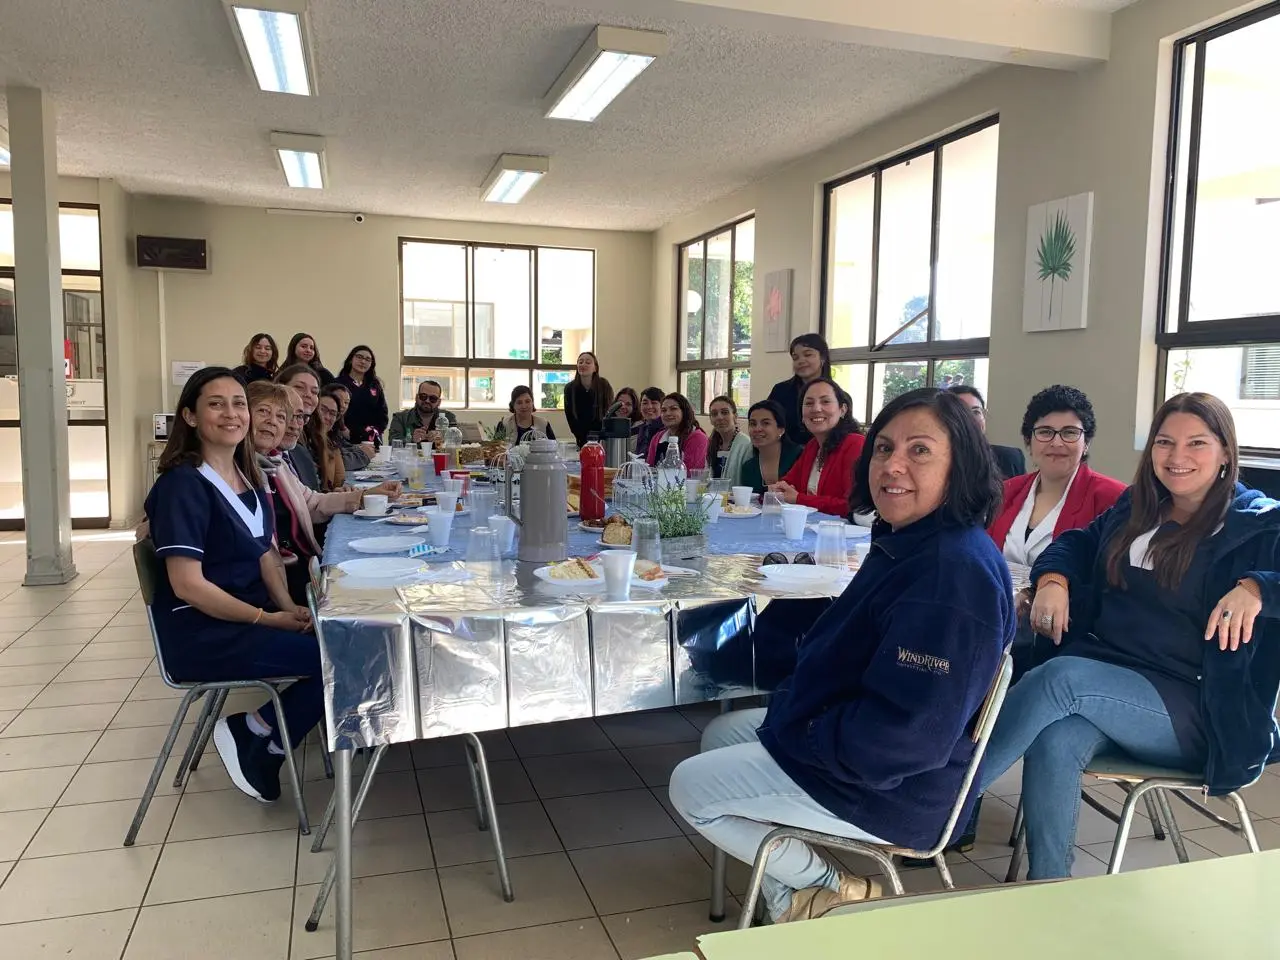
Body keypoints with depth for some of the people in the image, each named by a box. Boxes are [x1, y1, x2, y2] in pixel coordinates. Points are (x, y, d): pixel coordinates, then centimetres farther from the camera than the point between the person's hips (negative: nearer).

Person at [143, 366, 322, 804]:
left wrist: (289, 608, -8)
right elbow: (187, 584, -20)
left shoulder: (248, 479, 10)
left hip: (250, 616, 8)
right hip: (200, 633, -8)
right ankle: (253, 735, 3)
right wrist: (269, 619, -19)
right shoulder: (182, 484, -15)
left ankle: (260, 748, 6)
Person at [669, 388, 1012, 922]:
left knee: (691, 788, -3)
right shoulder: (905, 543, 3)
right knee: (721, 735, 20)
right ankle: (786, 895, 19)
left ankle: (834, 890, 10)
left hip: (893, 787, -10)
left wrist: (800, 734, -17)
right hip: (849, 734, 10)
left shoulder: (956, 571, -30)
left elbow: (908, 734, -32)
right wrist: (789, 709, 2)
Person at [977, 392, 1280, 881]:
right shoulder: (1133, 509, 16)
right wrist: (1052, 579, 1)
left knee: (1061, 676, -32)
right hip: (1104, 676, 4)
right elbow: (1076, 543, 23)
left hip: (1196, 710, -4)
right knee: (1055, 741, -31)